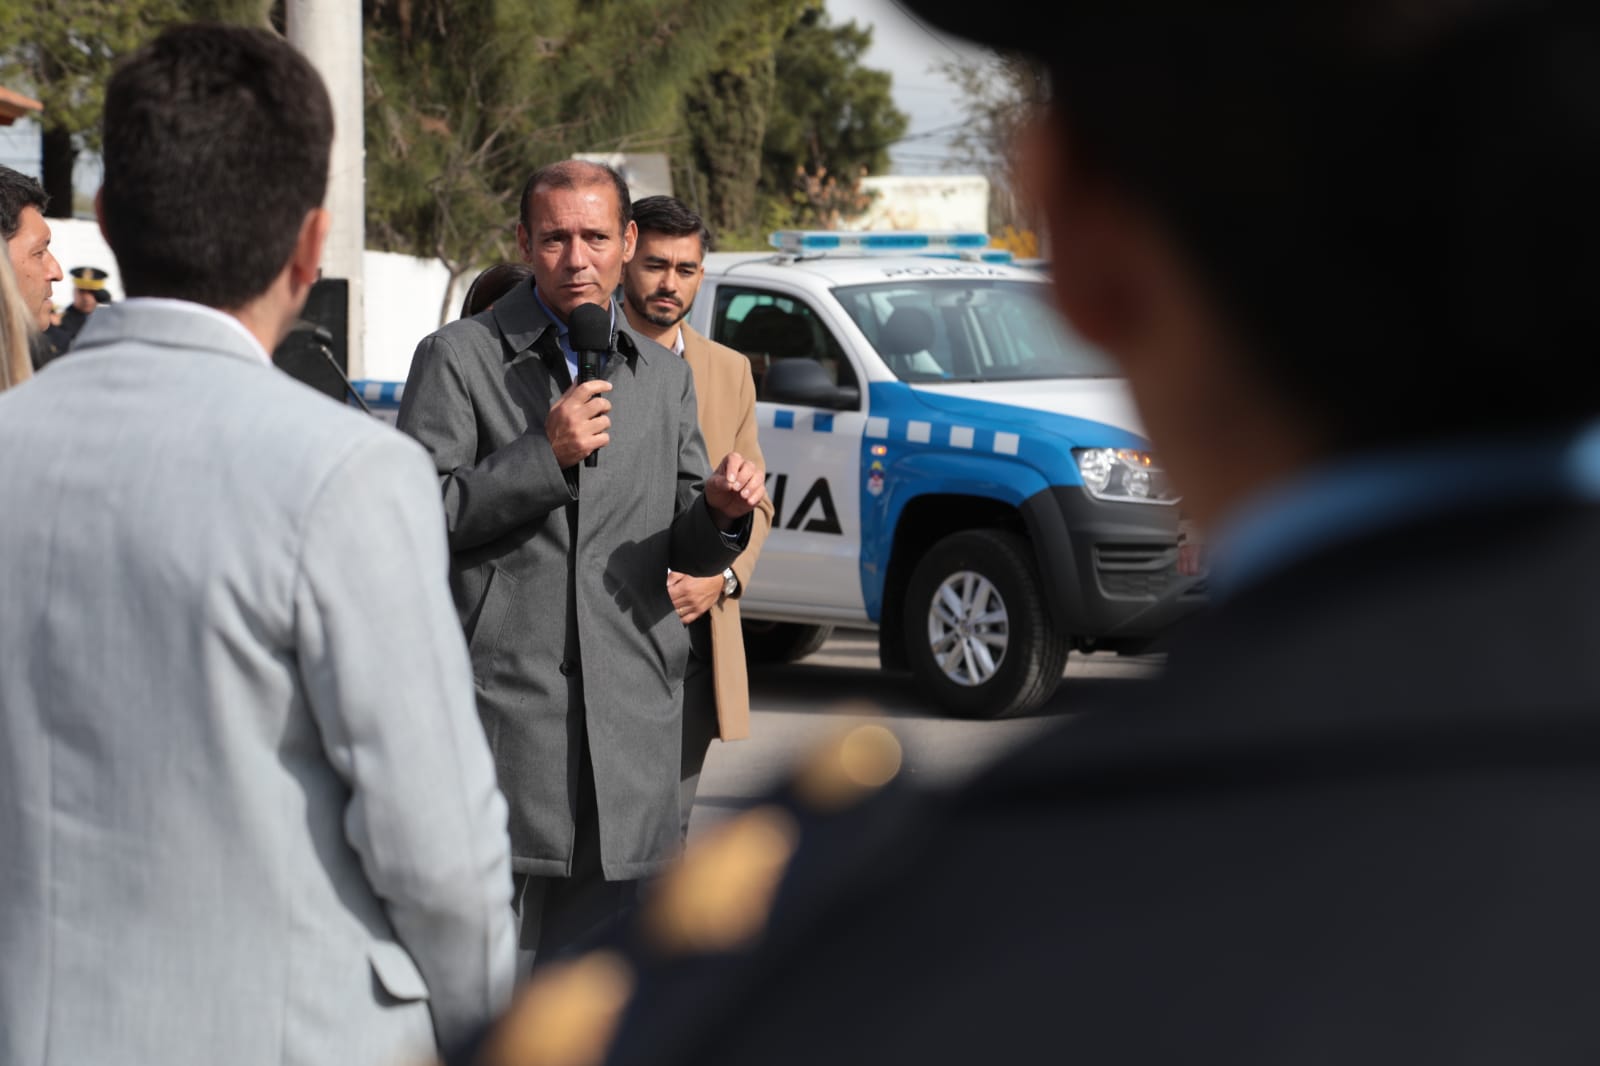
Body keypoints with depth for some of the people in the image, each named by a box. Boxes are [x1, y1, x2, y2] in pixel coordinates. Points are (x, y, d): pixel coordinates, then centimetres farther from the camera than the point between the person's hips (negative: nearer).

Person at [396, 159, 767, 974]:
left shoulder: (664, 375, 16)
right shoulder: (458, 358, 1)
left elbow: (687, 551, 17)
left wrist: (723, 512, -6)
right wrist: (545, 455, -15)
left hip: (632, 718, 5)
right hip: (504, 706, -5)